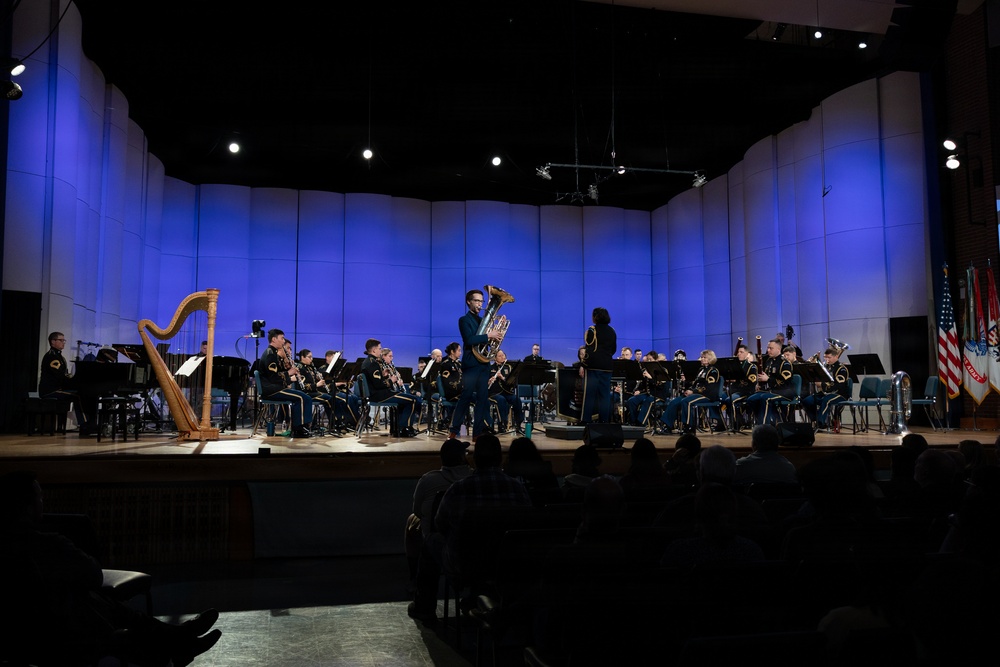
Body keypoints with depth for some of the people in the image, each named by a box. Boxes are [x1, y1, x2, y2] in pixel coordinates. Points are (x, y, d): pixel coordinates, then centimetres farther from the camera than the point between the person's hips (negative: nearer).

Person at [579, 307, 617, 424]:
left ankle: (585, 420, -3)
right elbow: (613, 349, 17)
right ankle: (604, 420, 7)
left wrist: (583, 365, -10)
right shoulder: (612, 331, 11)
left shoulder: (592, 330, -7)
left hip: (593, 366, -5)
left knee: (589, 394, -3)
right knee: (605, 394, 7)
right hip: (607, 366, 5)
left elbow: (589, 350, -12)